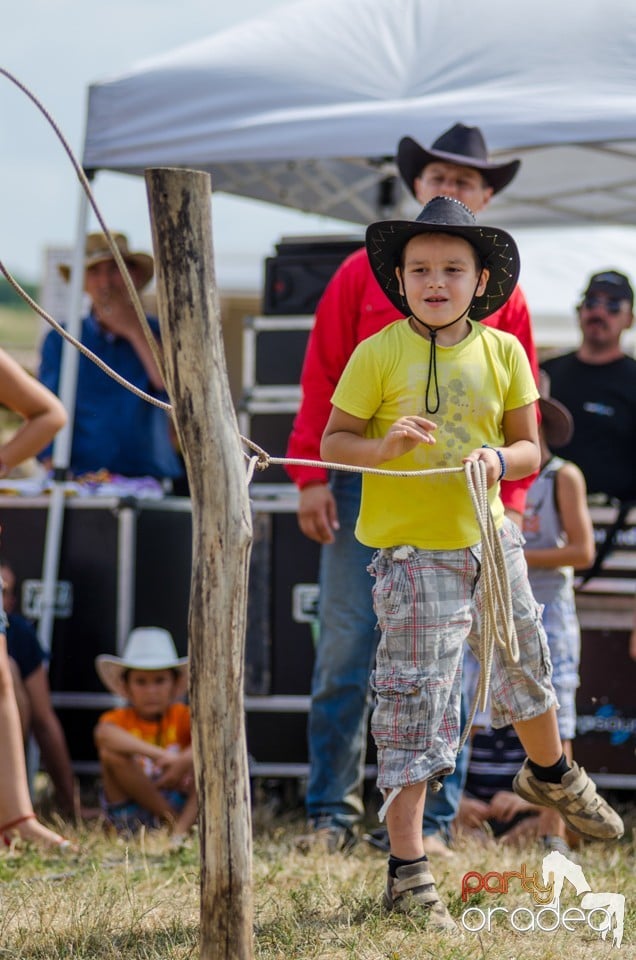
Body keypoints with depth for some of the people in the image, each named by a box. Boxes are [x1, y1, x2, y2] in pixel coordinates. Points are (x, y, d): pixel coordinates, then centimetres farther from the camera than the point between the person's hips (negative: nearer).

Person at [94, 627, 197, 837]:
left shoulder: (182, 716, 7)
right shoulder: (120, 718, 1)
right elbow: (103, 733, -27)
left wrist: (184, 761, -35)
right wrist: (159, 754, -39)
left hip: (179, 802, 1)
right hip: (130, 812, -1)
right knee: (110, 751, -22)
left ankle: (181, 828, -31)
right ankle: (172, 819, -22)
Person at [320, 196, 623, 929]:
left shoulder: (502, 353, 0)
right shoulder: (378, 355, -11)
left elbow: (529, 447, 5)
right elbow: (333, 441, -6)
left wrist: (501, 460, -17)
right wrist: (385, 445, -26)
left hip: (490, 538, 5)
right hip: (412, 551, -5)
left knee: (524, 663, 24)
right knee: (415, 705, -6)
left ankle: (552, 776, 56)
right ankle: (407, 872, -1)